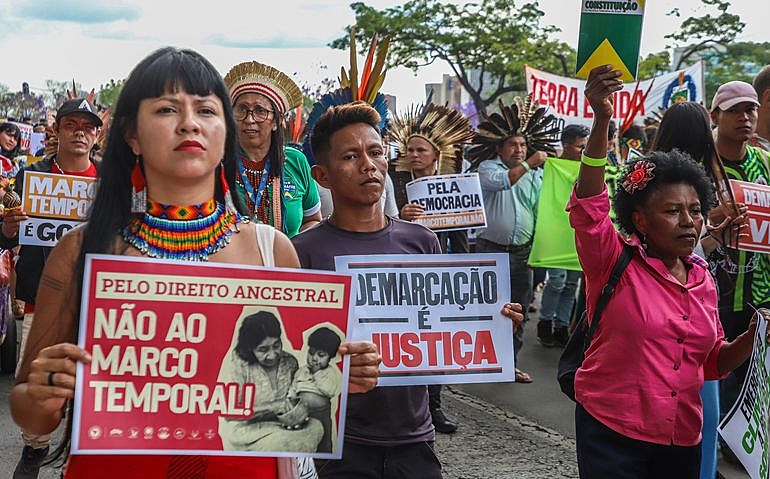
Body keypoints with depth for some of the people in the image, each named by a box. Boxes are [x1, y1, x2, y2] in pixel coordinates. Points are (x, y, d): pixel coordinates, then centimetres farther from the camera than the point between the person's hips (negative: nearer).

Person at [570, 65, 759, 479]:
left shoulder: (702, 279, 6)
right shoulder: (614, 262, -10)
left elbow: (713, 361, 15)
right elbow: (589, 204, -28)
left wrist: (752, 337, -5)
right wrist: (602, 120, -38)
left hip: (682, 439, 5)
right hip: (611, 431, -5)